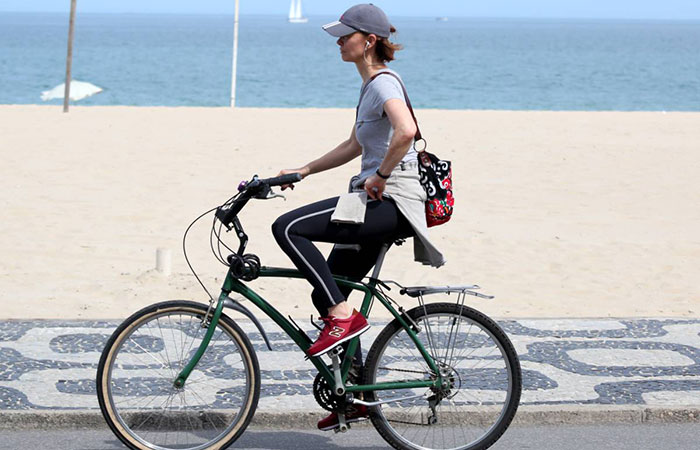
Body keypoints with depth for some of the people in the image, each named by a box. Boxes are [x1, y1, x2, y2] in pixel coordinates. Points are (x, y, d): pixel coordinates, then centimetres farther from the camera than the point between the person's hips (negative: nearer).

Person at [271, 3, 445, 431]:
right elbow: (355, 145, 29)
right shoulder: (371, 84, 19)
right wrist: (303, 171, 25)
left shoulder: (384, 83, -12)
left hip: (390, 201, -10)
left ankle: (344, 316, -15)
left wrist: (380, 177, -22)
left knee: (288, 228, -20)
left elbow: (406, 130, -32)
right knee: (327, 294, 12)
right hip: (377, 203, 10)